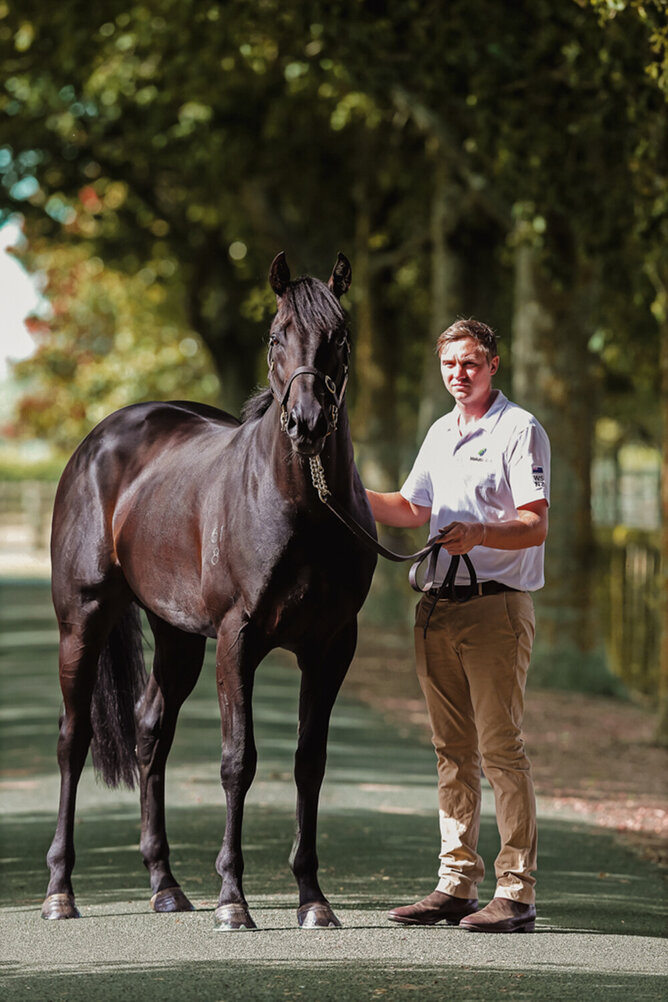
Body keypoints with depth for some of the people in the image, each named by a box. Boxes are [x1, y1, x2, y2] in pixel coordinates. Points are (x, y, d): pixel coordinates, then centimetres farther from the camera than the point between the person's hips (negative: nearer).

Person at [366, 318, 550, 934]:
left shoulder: (520, 430, -6)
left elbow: (536, 525, -14)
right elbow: (413, 510, 29)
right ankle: (457, 884, 16)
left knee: (501, 748, -9)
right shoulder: (441, 433, 18)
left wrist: (479, 533, -30)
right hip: (438, 606, 8)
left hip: (496, 605, -8)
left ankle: (517, 893, -7)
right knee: (453, 749, 10)